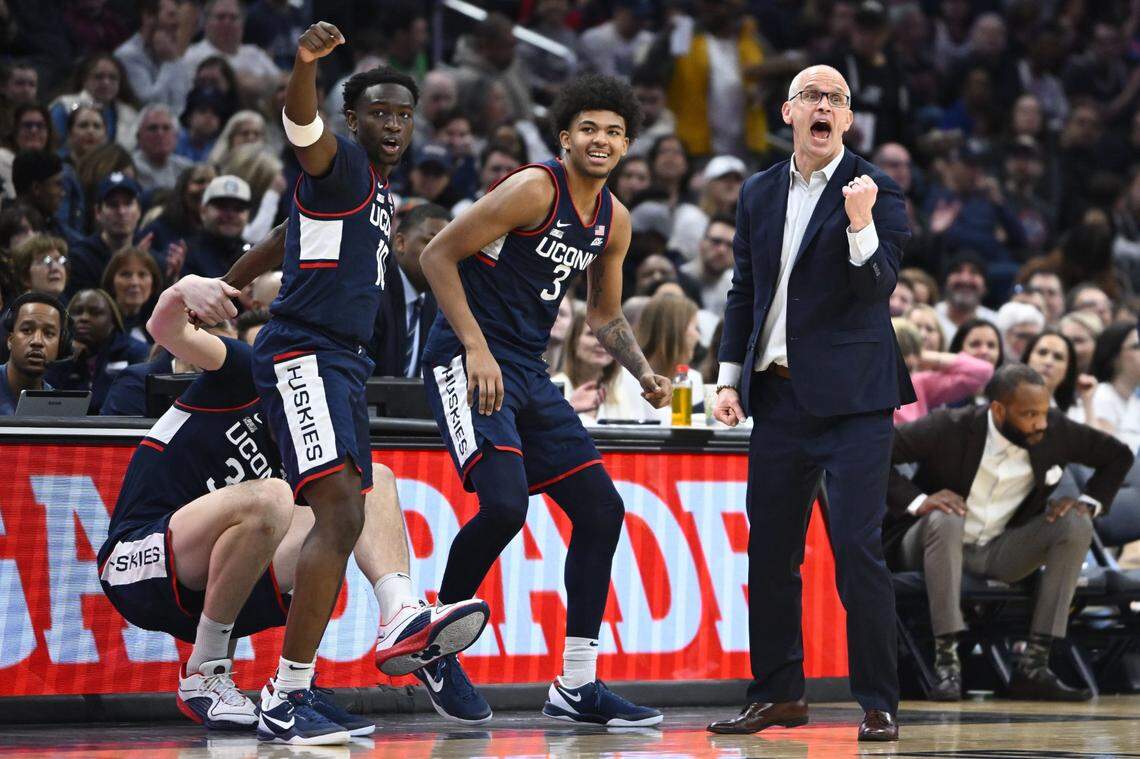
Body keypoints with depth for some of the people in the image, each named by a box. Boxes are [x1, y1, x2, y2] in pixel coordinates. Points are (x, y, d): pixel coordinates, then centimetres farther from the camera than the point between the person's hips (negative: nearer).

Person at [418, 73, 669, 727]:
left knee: (601, 509, 5)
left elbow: (605, 313, 25)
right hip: (467, 360, -9)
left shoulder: (614, 221, 11)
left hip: (529, 373, 9)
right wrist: (476, 347, -21)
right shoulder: (534, 189, -13)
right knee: (505, 504, -26)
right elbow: (438, 255, -14)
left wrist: (644, 373, 7)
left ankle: (577, 686, 12)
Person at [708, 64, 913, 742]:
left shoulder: (876, 191, -3)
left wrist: (860, 225, -29)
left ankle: (879, 704, -4)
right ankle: (779, 694, 18)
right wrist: (731, 378, 13)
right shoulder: (760, 193, 12)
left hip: (852, 396, -5)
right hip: (778, 394, 5)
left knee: (858, 547, -10)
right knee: (770, 550, 8)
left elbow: (878, 290, -13)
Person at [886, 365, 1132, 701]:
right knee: (944, 520, -38)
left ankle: (1033, 667, -22)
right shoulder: (950, 430, -19)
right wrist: (917, 500, -27)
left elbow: (1118, 456, 9)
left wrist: (1089, 502, -6)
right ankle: (946, 663, -36)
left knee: (1076, 525, -18)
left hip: (999, 551, 4)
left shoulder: (1055, 431, -8)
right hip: (936, 539, -4)